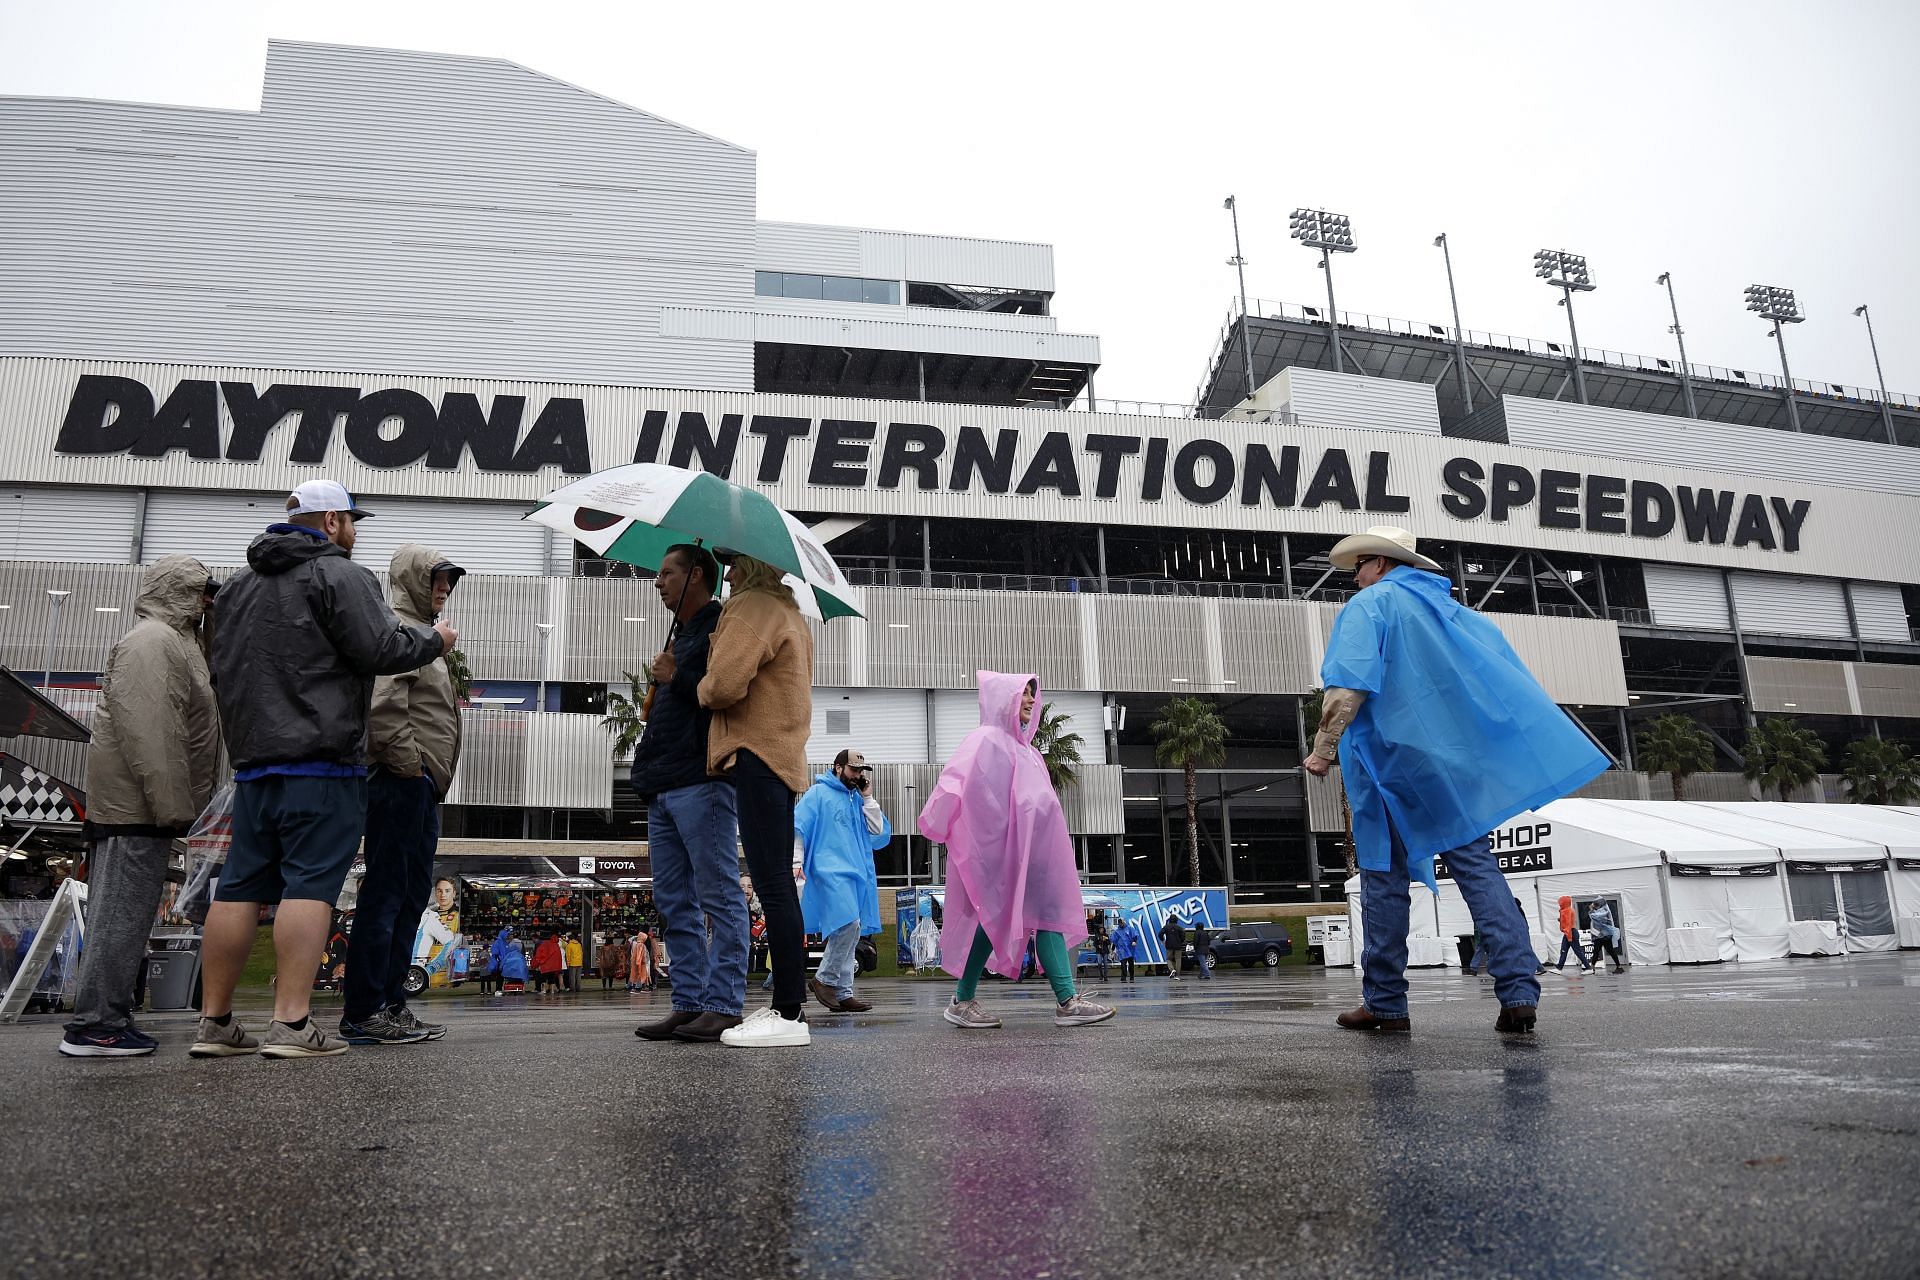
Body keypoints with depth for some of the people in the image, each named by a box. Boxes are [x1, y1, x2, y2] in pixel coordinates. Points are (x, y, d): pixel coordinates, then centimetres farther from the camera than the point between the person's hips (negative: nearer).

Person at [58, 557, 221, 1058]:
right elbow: (145, 729, -23)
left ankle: (107, 1019, 20)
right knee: (123, 912, -8)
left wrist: (175, 803, 22)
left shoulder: (173, 640, 22)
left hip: (141, 805, 11)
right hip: (136, 804, -11)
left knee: (123, 913, 13)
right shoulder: (151, 641, -13)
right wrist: (170, 802, -25)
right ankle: (95, 1026, -4)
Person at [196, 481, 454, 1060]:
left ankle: (214, 1022, 13)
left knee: (241, 886, 9)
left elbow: (224, 668, 25)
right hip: (321, 760, -8)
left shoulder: (239, 584, 20)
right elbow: (382, 648, -13)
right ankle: (291, 1024, -11)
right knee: (310, 884, -8)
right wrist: (434, 638, 4)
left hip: (252, 758, 8)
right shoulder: (337, 574, -6)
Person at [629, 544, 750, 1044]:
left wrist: (677, 677, -9)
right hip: (664, 789, 10)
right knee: (674, 903, 9)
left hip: (701, 783, -10)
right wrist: (648, 770, 15)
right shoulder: (682, 634, 26)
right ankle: (689, 1004, 13)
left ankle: (724, 1006, -3)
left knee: (719, 896, -6)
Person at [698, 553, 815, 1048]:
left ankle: (790, 1014, -10)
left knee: (772, 885, -11)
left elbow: (723, 684, -19)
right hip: (784, 755, 11)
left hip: (757, 754, -11)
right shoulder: (789, 613, 24)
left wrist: (700, 690, 3)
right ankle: (788, 1004, 17)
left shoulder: (752, 606, -8)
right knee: (777, 884, 12)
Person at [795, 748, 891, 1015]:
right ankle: (825, 980, -8)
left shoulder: (859, 801, 22)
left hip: (858, 874, 7)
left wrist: (868, 798, 10)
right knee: (849, 923, -23)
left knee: (851, 932, 5)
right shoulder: (819, 793, 5)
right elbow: (797, 827, -1)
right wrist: (797, 861, -13)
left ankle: (842, 994, 10)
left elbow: (880, 837, 13)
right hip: (830, 870, -7)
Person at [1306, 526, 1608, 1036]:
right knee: (1479, 867, 4)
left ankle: (1385, 1003, 7)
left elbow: (1348, 687, -17)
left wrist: (1324, 750, -11)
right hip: (1460, 764, 5)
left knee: (1385, 877, 3)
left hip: (1392, 760, -5)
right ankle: (1519, 991, -8)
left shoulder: (1370, 606, -2)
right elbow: (1515, 682, 18)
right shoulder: (1456, 611, 18)